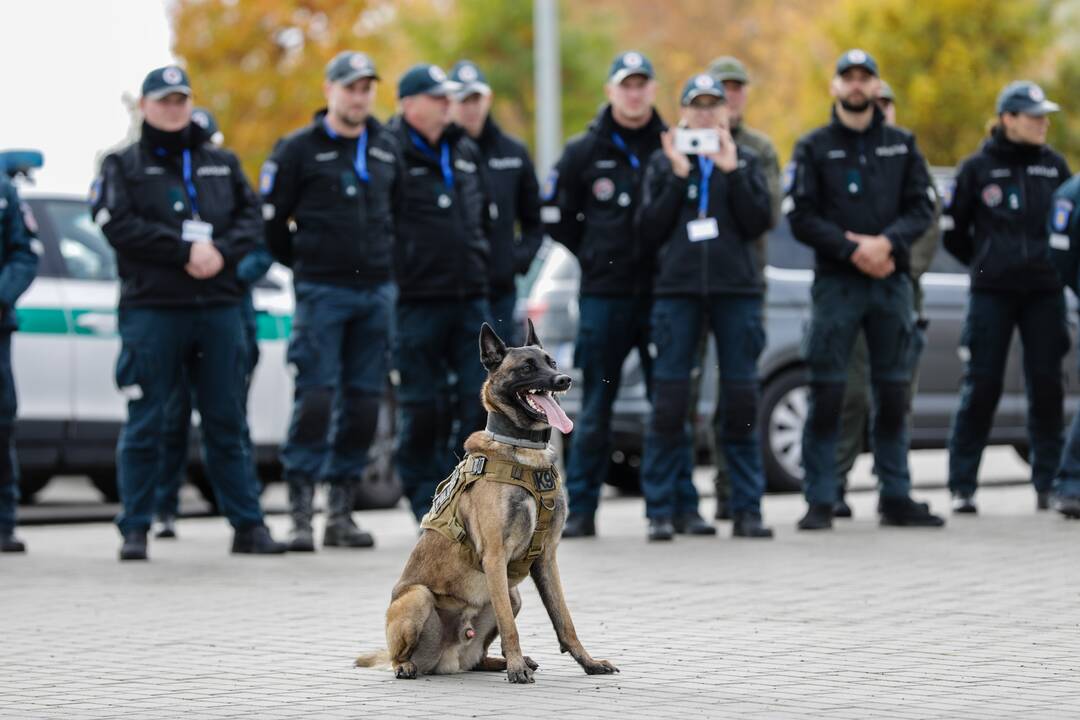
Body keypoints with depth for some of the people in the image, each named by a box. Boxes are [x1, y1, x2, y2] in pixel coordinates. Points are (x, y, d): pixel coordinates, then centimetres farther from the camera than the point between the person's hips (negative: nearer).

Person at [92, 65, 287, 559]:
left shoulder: (222, 164, 17)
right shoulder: (123, 167, 7)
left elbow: (251, 218, 9)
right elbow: (120, 226, -8)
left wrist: (221, 253, -11)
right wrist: (187, 250, -14)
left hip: (220, 309, 3)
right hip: (151, 309, -3)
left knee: (227, 422, 6)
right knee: (145, 425, -2)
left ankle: (247, 525, 10)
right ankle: (135, 529, 3)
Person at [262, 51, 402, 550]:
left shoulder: (386, 149, 12)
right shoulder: (299, 149, -1)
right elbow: (270, 219, 1)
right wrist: (305, 265, 7)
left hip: (376, 291, 4)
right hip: (321, 293, -4)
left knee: (363, 403, 4)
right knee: (315, 398, -11)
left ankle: (340, 512, 12)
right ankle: (300, 513, -7)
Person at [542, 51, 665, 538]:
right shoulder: (584, 151, 5)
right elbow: (556, 218, 11)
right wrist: (598, 256, 9)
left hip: (661, 293, 0)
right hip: (603, 296, 0)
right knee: (596, 407, 1)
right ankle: (579, 510, 4)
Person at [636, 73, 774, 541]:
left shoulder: (746, 161, 12)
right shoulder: (662, 163, 11)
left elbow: (759, 222, -1)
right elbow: (648, 231, 2)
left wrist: (732, 172, -9)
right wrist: (677, 177, -6)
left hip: (737, 290, 1)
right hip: (677, 289, -1)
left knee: (742, 402, 0)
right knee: (669, 403, -5)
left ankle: (747, 507, 5)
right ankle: (663, 509, -1)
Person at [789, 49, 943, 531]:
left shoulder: (901, 145, 12)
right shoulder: (814, 147, 5)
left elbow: (922, 208, 5)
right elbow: (802, 218, -2)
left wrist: (887, 242, -13)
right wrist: (853, 250, -14)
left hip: (892, 280, 3)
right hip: (835, 282, -2)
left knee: (893, 395, 6)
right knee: (826, 395, -6)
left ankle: (897, 497, 13)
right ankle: (820, 502, -2)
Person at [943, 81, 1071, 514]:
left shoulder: (1054, 166, 7)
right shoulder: (977, 168, 0)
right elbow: (953, 231, 7)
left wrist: (1053, 264, 8)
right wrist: (986, 264, 7)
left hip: (1045, 294, 2)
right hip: (991, 295, -2)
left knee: (1046, 387, 1)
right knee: (981, 388, -2)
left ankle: (1048, 483, 9)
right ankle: (962, 487, 3)